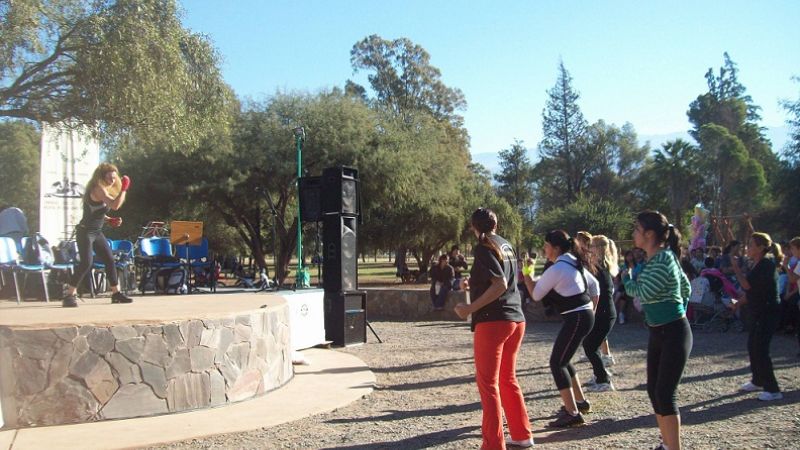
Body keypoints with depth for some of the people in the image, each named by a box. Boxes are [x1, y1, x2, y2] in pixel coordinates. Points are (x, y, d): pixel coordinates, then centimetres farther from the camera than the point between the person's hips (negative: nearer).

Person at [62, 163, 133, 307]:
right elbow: (115, 205, -30)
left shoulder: (103, 190, 13)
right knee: (86, 263, -18)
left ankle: (116, 293, 16)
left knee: (110, 260, 8)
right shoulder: (98, 189, -16)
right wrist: (124, 189, -23)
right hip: (86, 232, -10)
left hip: (97, 232, 10)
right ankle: (69, 295, -11)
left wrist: (109, 220, 7)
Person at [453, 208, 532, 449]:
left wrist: (471, 308, -19)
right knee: (507, 378, 19)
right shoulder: (507, 245, 15)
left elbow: (500, 285, -20)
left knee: (488, 383, -2)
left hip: (493, 321, -8)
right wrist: (473, 284, 21)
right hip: (516, 320, 8)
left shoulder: (484, 247, -9)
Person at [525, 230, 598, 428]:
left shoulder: (556, 269, -15)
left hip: (576, 318, -10)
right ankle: (580, 401, 31)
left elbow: (536, 294, -6)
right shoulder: (574, 263, 13)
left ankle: (573, 413, -7)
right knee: (562, 359, 20)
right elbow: (593, 285, 22)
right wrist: (590, 308, 26)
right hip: (585, 315, 10)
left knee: (556, 363, -6)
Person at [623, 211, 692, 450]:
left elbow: (645, 293, -22)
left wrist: (626, 279, -4)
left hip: (674, 333, -10)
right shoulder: (654, 259, 10)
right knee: (654, 390, 14)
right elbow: (686, 287, 20)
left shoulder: (663, 259, -18)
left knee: (665, 393, -8)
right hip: (657, 332, 10)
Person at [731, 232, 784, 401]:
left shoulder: (767, 263, -18)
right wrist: (738, 302, 11)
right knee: (752, 347, 16)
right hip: (758, 312, 10)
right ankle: (757, 381, 32)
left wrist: (736, 268, -15)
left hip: (768, 313, -10)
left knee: (760, 350, -10)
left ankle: (773, 389, -2)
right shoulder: (757, 264, 12)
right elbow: (751, 291, 18)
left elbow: (747, 285, -24)